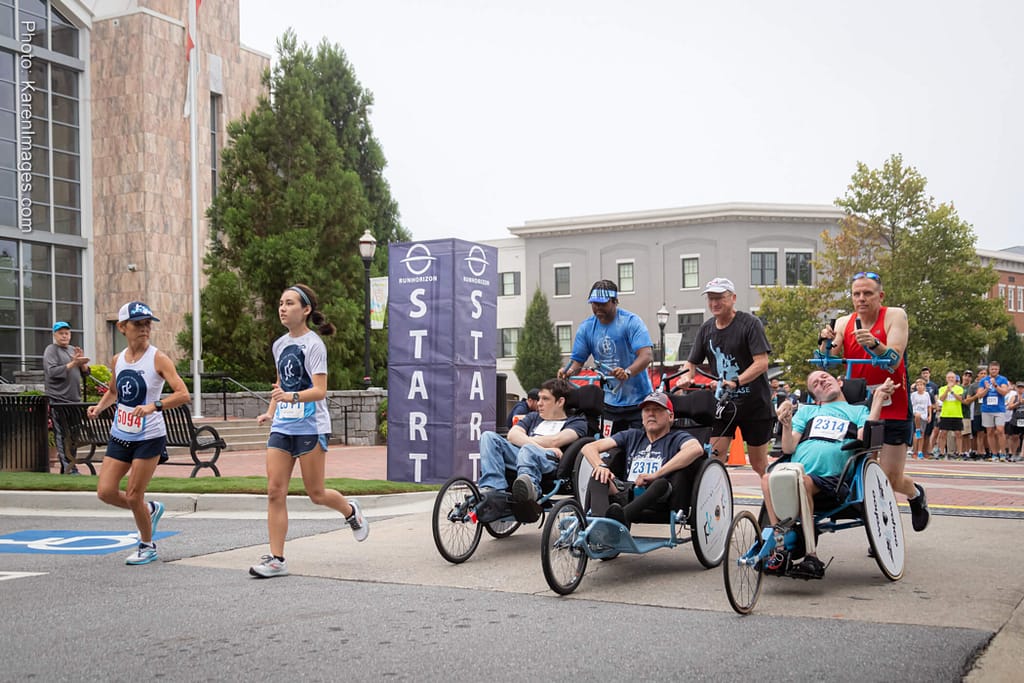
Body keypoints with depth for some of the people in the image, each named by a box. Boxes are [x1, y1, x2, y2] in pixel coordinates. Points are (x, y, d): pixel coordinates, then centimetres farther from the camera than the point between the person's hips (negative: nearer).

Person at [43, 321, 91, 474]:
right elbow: (52, 372, -15)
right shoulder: (51, 350, -1)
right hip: (59, 399, -7)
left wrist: (82, 362, -2)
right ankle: (70, 469, -14)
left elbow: (85, 373, 18)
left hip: (74, 399, 7)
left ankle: (66, 468, 16)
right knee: (63, 436, -11)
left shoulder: (73, 350, 19)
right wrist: (73, 363, -19)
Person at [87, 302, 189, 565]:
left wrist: (154, 406, -32)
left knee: (133, 496, -2)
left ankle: (147, 546, 21)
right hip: (120, 435, 6)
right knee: (106, 491, 0)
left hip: (149, 437, -6)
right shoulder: (117, 360, 5)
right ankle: (150, 510, 28)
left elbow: (183, 395, -19)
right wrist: (99, 407, 6)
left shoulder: (158, 358, -11)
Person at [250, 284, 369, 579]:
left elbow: (320, 390, -18)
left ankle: (351, 512, 35)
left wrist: (292, 397, -34)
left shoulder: (313, 344, -10)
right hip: (281, 427, 6)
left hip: (310, 427, -6)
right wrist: (270, 412, 13)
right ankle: (276, 559, -1)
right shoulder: (279, 344, 11)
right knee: (275, 492, -4)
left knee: (316, 493, 3)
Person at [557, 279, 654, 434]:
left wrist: (628, 372, -41)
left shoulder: (631, 322, -12)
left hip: (638, 400, -4)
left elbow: (647, 355, -23)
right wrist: (568, 371, -20)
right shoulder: (586, 327, 4)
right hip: (610, 402, 4)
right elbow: (577, 360, 4)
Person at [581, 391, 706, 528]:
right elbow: (588, 448, 20)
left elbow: (696, 449, -12)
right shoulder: (632, 436, 29)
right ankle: (599, 520, -50)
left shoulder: (677, 438, 16)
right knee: (599, 476, -20)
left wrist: (656, 474, -18)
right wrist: (601, 466, -5)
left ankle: (622, 516, -59)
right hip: (626, 496, 4)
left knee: (662, 484, -35)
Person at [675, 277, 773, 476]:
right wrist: (686, 377, -13)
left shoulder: (750, 323, -10)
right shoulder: (706, 329, 7)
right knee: (714, 458, -8)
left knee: (758, 463, 5)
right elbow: (692, 362, 10)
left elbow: (762, 362, -18)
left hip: (754, 402, -4)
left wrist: (736, 382, -31)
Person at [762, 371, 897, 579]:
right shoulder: (806, 411, 33)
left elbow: (864, 439, 2)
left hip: (830, 479, -2)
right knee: (768, 478, -33)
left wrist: (878, 400, 2)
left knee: (802, 481, -38)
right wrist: (786, 425, -2)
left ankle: (811, 558, -34)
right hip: (796, 473, 3)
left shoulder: (858, 410, 25)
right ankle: (781, 550, -28)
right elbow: (788, 448, 18)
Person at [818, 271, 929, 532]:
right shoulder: (843, 323, 3)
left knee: (891, 478, -2)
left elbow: (894, 360, -21)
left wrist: (874, 344, -40)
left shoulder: (895, 316, -8)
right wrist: (827, 341, -26)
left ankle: (916, 494, 33)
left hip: (893, 409, -3)